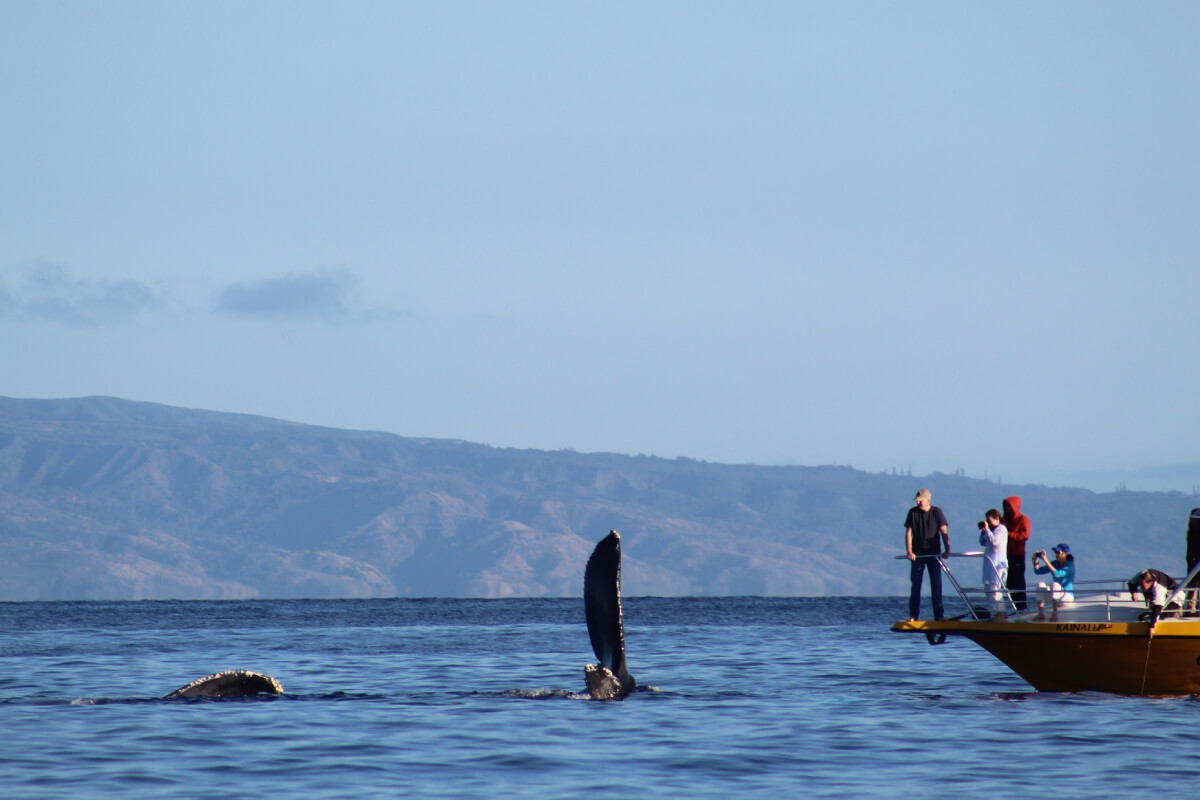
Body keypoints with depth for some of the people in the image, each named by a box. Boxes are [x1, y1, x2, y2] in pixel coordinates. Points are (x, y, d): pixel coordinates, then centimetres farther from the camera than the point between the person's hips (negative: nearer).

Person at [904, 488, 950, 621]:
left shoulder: (937, 512, -1)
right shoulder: (913, 513, 1)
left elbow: (944, 532, -4)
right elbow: (908, 533, -2)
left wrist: (947, 549, -17)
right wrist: (909, 552, -13)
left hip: (933, 552, -1)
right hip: (917, 554, 1)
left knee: (936, 584, -2)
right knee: (915, 584, 1)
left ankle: (939, 615, 0)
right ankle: (913, 615, 4)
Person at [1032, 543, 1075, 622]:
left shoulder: (1069, 565, -11)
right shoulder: (1055, 564, 9)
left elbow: (1057, 574, -29)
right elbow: (1037, 571, 9)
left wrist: (1045, 560, -32)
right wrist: (1036, 560, -9)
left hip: (1067, 596, -6)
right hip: (1056, 595, 6)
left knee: (1055, 585, -35)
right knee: (1040, 585, -18)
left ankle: (1054, 614, -41)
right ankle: (1041, 613, -25)